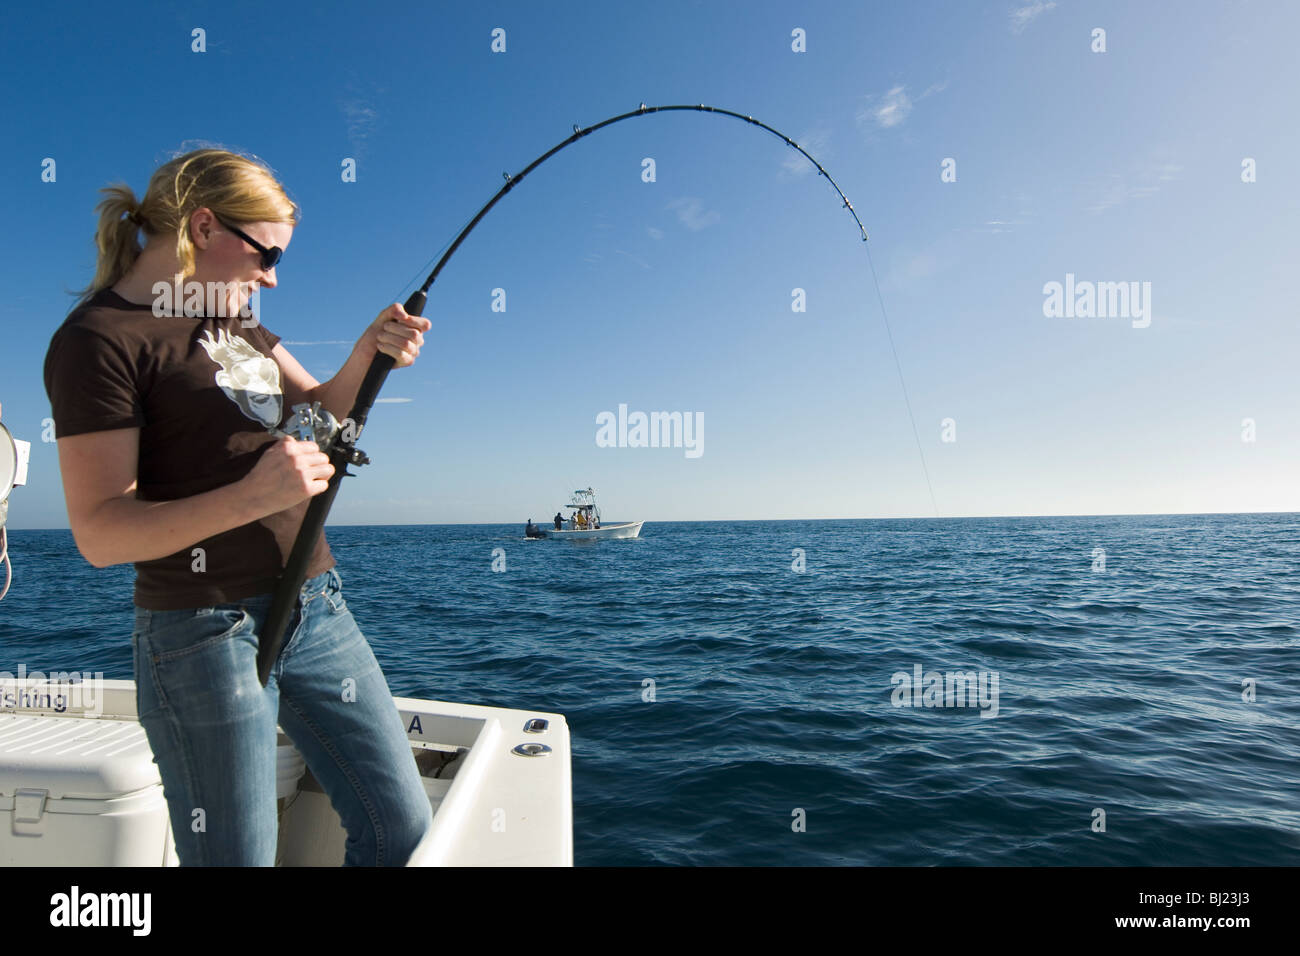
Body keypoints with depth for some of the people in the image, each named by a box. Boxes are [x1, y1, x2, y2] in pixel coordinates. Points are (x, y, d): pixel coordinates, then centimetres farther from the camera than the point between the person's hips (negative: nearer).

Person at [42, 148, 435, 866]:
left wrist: (369, 352, -7)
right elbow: (100, 532, -15)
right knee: (236, 856, 6)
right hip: (207, 635, -7)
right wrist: (252, 496, -29)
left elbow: (320, 409, 13)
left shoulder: (234, 321, 15)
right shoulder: (101, 337, -10)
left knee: (404, 829, 11)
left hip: (315, 609, 8)